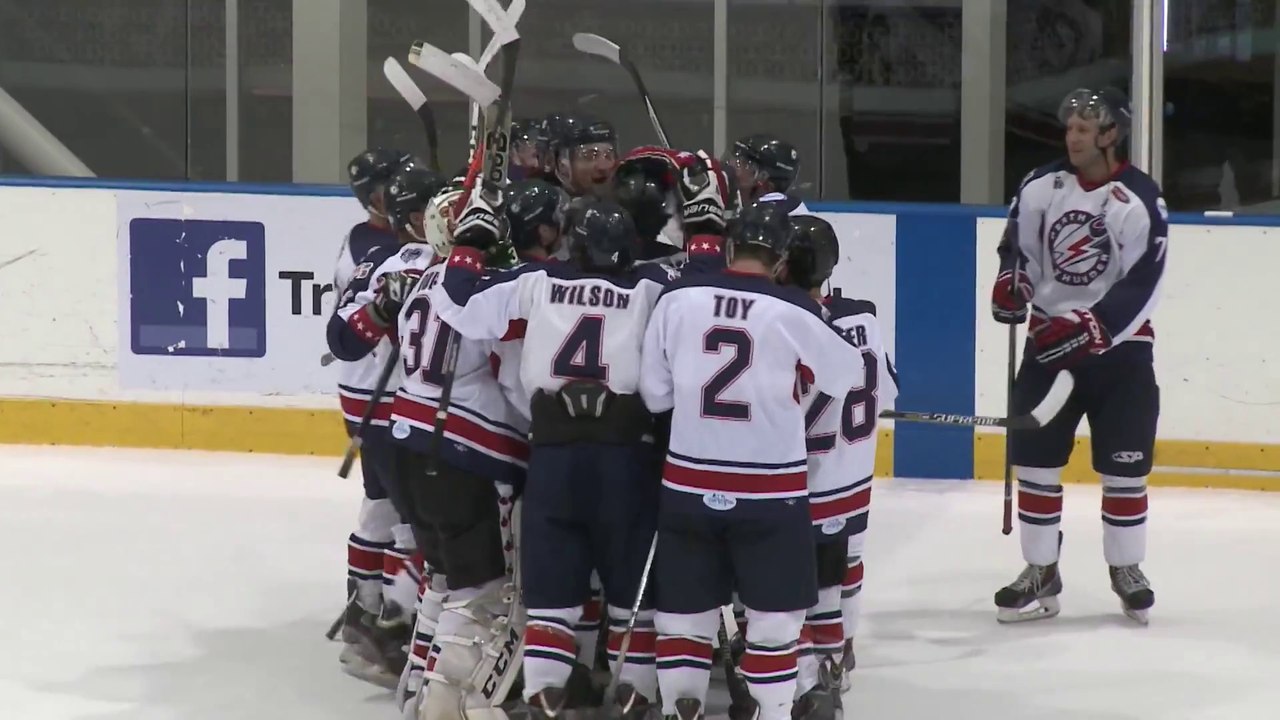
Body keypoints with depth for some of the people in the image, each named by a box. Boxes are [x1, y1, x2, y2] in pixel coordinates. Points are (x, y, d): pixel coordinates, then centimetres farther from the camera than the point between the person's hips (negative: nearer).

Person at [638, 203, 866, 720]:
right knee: (774, 615, 8)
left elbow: (654, 393, 3)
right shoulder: (794, 312, -12)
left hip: (689, 482, 3)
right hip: (770, 487, -3)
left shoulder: (677, 299, -4)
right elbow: (847, 375, 3)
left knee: (685, 608, 13)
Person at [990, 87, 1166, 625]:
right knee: (1035, 458, 2)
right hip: (1050, 338, 3)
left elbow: (1141, 287, -16)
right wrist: (1011, 280, -8)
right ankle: (1041, 572, 11)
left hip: (1118, 344, -3)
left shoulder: (1140, 200, -12)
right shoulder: (1040, 187, 0)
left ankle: (1126, 570, 18)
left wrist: (1090, 329, -25)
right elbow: (1016, 243, 13)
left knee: (1124, 466, 2)